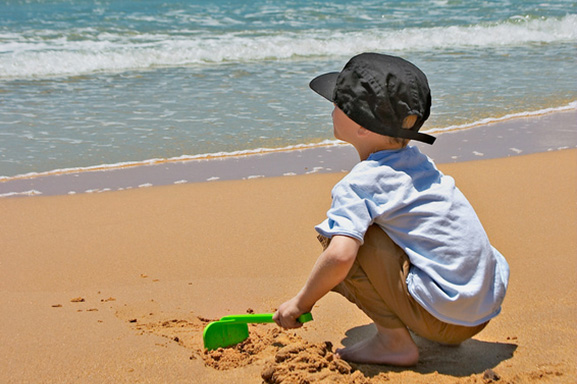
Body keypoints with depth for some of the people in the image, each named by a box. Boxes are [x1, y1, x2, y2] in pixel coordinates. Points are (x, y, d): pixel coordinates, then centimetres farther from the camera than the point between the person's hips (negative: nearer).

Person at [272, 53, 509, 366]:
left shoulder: (358, 183, -13)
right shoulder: (416, 161, 12)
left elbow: (340, 255, -27)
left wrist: (301, 302, -9)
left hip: (442, 314, -9)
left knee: (334, 235, -11)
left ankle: (395, 341, -4)